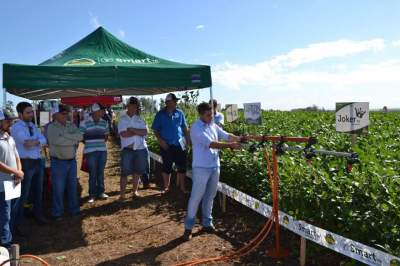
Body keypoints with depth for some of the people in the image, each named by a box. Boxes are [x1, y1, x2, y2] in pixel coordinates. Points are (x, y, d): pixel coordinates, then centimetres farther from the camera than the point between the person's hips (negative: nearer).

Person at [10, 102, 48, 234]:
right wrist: (38, 141, -7)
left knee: (38, 191, 19)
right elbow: (26, 141, -24)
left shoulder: (33, 126, 12)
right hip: (26, 163, -7)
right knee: (23, 194, -2)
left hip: (38, 161, 7)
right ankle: (15, 223, 10)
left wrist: (35, 142, -19)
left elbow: (44, 140, 0)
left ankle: (38, 215, 37)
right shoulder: (16, 127, -10)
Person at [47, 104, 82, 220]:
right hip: (58, 162, -5)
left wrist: (65, 136, -19)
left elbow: (80, 136, -10)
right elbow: (57, 141, -24)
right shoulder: (51, 127, -9)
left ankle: (74, 209, 28)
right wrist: (73, 140, -13)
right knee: (58, 189, 5)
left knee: (73, 186, 14)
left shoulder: (71, 125, 6)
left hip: (72, 161, 5)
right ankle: (57, 213, 19)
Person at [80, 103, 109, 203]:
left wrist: (102, 142, 3)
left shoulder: (104, 122, 6)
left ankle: (100, 192, 24)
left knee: (101, 172, 12)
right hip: (90, 151, -4)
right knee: (93, 174, 1)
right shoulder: (85, 123, -7)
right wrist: (90, 143, -1)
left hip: (102, 150, 4)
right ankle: (92, 194, 13)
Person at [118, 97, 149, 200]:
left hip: (141, 149, 3)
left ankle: (135, 191, 24)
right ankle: (122, 194, 6)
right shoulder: (122, 119, 0)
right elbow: (123, 134, -14)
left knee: (137, 172, 11)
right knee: (125, 172, -2)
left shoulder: (140, 119, 9)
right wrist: (138, 132, -8)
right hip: (127, 149, -3)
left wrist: (132, 129, -14)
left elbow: (145, 132, -6)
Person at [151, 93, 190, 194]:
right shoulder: (160, 114, -2)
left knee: (182, 167, 5)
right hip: (166, 145, -1)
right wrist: (160, 140, -10)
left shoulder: (179, 113, 2)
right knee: (166, 167, 10)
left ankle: (182, 187, 19)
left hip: (180, 144, 1)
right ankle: (166, 187, 26)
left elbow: (185, 128, 8)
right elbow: (155, 129, 2)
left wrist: (188, 140, 3)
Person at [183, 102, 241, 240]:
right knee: (196, 197, -2)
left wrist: (240, 139, -12)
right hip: (201, 168, -7)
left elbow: (227, 135, 6)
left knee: (210, 196, 15)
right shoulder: (196, 128, -15)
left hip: (215, 166, 7)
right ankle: (188, 227, 10)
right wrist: (231, 145, -26)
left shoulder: (213, 125, 9)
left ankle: (207, 223, 29)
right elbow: (211, 144, -23)